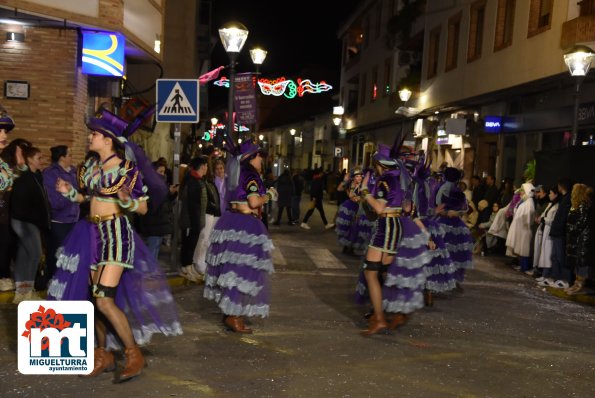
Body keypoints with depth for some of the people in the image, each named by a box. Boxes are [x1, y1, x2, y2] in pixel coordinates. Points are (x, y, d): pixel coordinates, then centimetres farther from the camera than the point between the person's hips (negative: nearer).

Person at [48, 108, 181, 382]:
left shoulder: (127, 169, -12)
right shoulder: (91, 166, 8)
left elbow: (143, 208, -9)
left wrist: (126, 200, -29)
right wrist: (70, 192, 4)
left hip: (115, 233, -7)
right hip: (91, 233, 8)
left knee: (105, 300, -14)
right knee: (93, 298, 10)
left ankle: (134, 355, 1)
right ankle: (103, 355, 24)